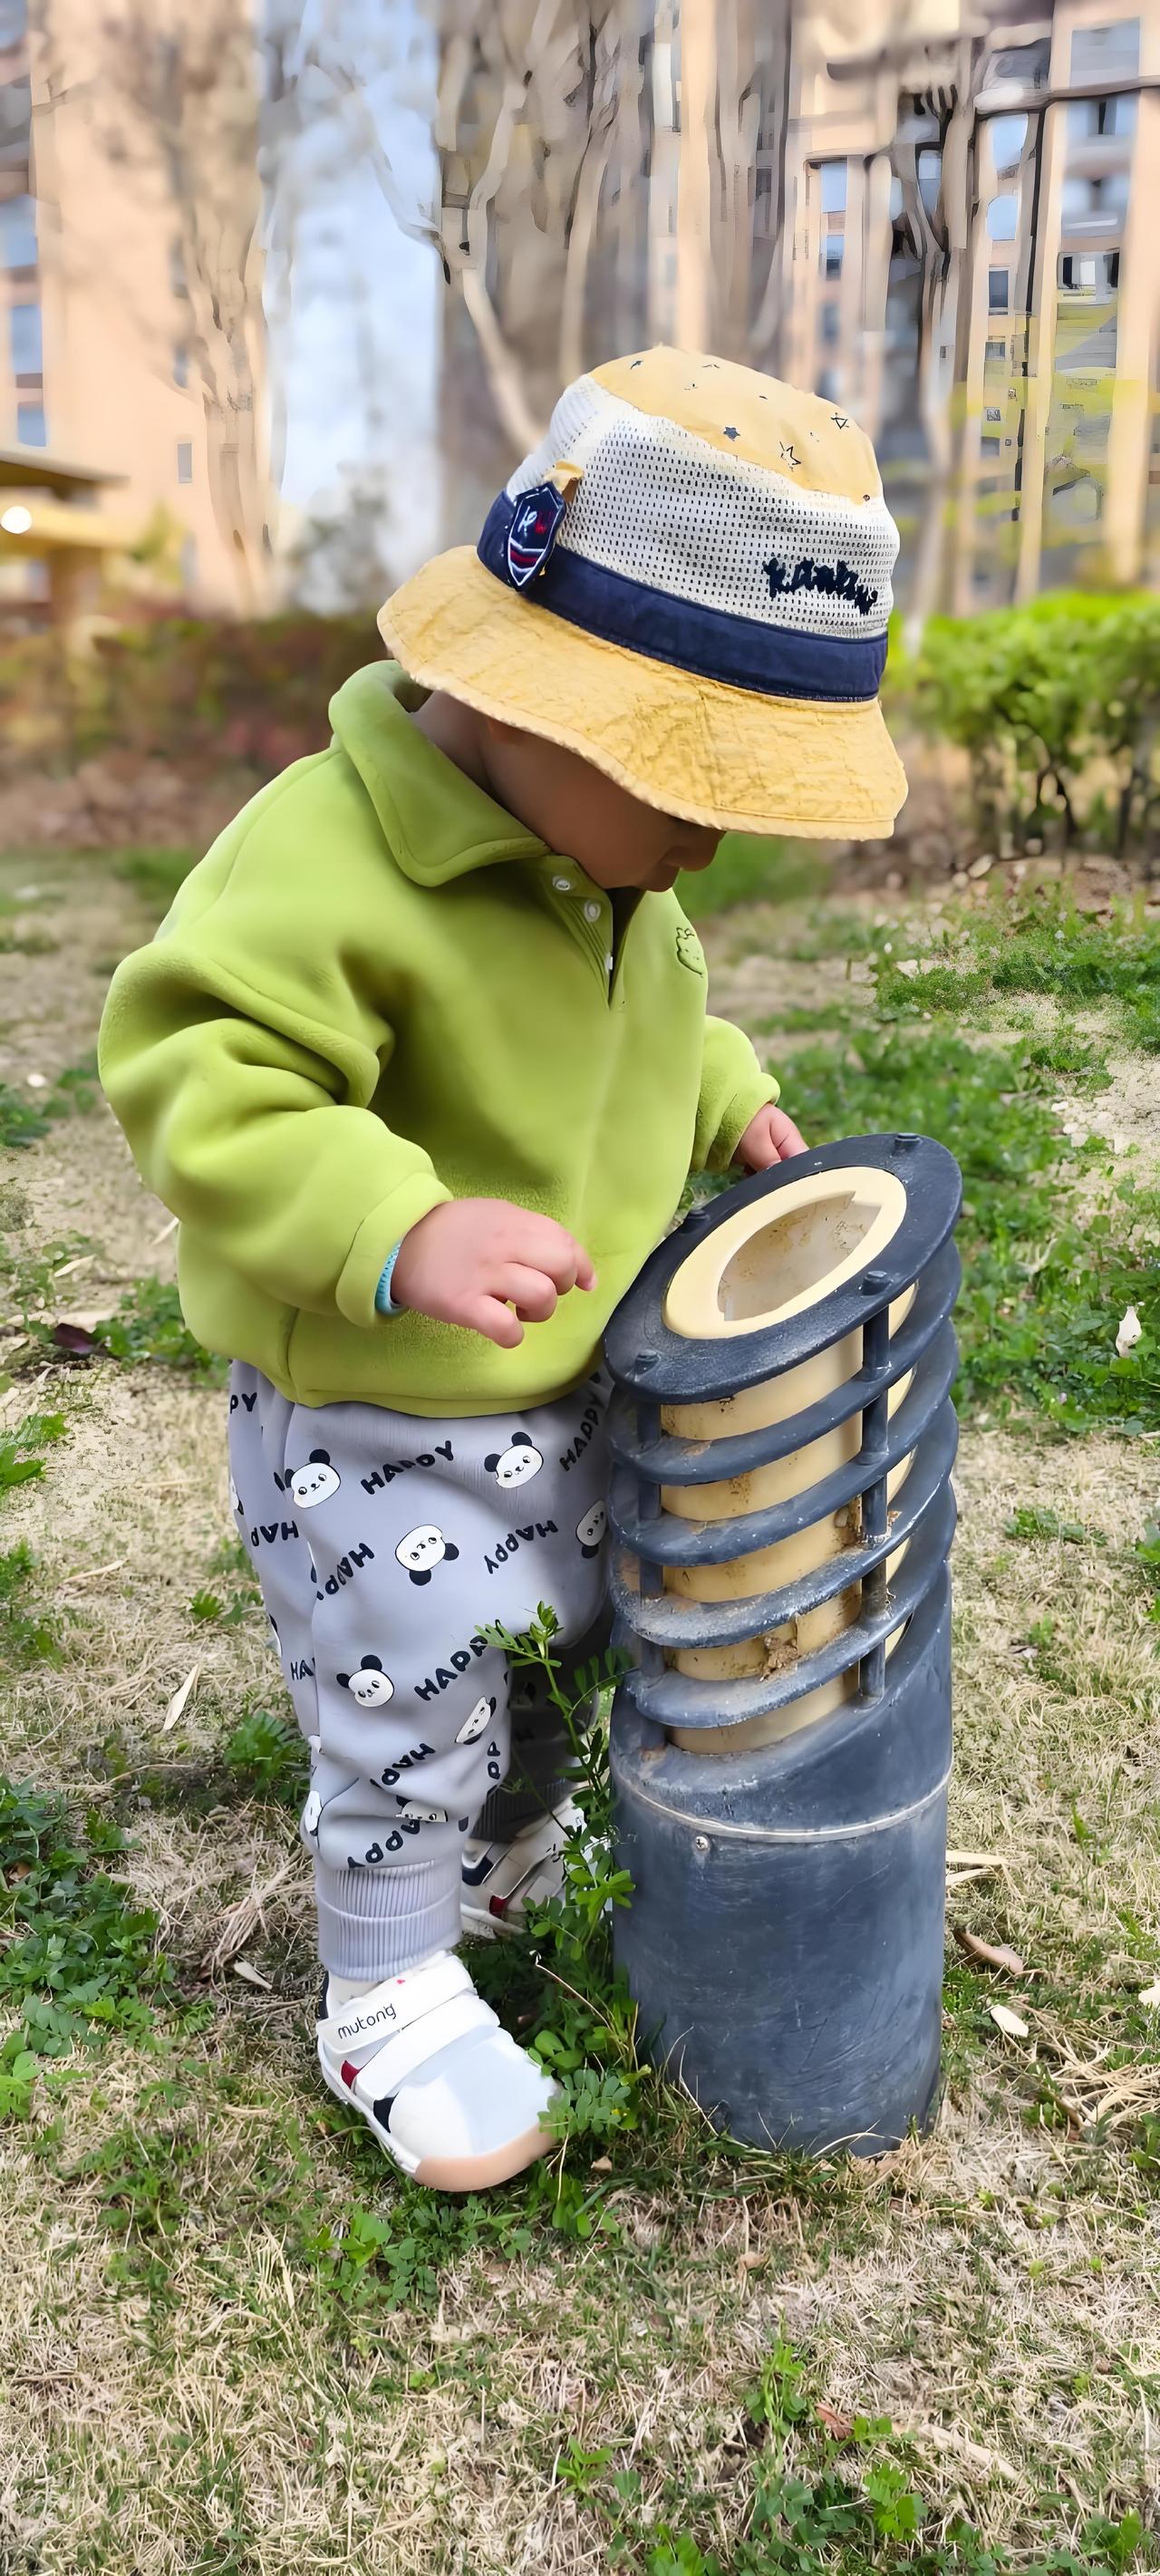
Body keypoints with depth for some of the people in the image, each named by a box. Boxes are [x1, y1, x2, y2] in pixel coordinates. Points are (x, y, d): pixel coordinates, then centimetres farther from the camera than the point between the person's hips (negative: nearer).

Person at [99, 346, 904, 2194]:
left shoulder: (613, 869, 0)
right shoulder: (324, 859, -30)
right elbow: (210, 1091, -37)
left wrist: (722, 1101, 6)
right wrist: (398, 1232, -49)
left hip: (569, 1399, 8)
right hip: (369, 1434, -8)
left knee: (557, 1661, 28)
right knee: (409, 1722, 8)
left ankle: (519, 1855, 57)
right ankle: (389, 2001, 35)